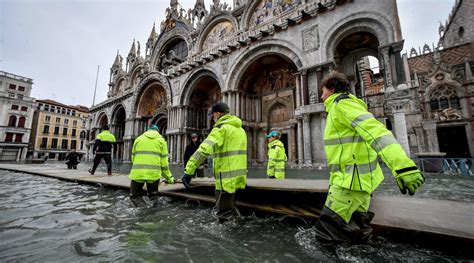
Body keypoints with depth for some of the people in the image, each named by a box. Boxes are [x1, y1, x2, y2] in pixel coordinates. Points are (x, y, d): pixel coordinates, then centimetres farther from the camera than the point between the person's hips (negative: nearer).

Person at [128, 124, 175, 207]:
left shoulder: (138, 139, 15)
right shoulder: (161, 140, 10)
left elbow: (133, 158, 16)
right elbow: (164, 162, 5)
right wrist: (169, 177, 14)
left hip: (137, 173, 0)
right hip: (154, 173, 0)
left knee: (135, 196, 15)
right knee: (153, 196, 20)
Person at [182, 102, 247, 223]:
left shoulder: (221, 128, -13)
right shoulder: (239, 128, 16)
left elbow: (204, 149, -26)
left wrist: (188, 171, -29)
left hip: (227, 178, -9)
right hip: (238, 177, 9)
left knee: (225, 215, 3)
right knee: (231, 209, 25)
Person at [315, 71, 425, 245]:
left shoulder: (342, 104, -9)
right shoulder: (341, 107, 22)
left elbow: (375, 130, -26)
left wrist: (403, 166, -39)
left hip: (352, 180, -10)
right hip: (356, 178, 10)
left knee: (327, 231, -5)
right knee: (357, 227, 18)